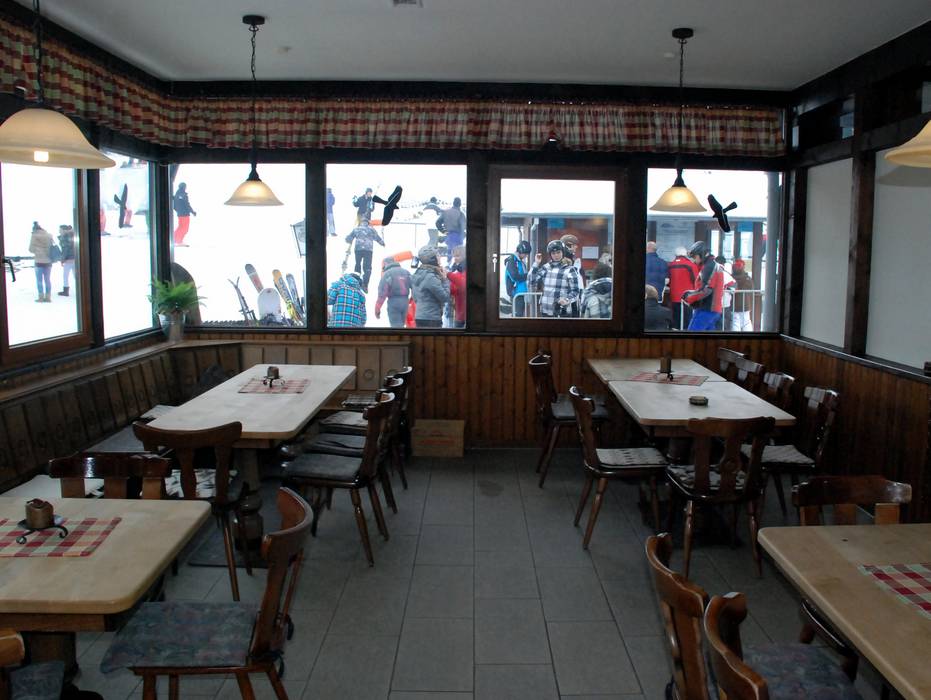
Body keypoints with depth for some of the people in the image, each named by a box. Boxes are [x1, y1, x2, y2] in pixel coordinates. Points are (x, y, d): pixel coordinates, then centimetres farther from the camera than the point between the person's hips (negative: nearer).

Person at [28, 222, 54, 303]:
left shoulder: (34, 236, -6)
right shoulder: (49, 235, 4)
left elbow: (31, 249, -5)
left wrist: (37, 251, 14)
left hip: (39, 261, -3)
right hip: (48, 261, 3)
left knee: (39, 280, 4)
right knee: (47, 279, 8)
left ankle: (41, 297, 1)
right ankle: (48, 296, 7)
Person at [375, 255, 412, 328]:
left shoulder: (387, 274, -6)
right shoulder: (406, 272, 11)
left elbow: (382, 293, -12)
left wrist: (377, 309, -8)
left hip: (393, 301, -5)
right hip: (405, 302, 5)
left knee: (396, 326, -5)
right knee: (400, 325, 19)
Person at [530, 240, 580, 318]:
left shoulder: (569, 270, -4)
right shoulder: (545, 268, 9)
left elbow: (575, 291, -6)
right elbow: (532, 282, 3)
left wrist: (567, 300, -26)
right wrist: (536, 264, -1)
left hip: (562, 311, -4)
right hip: (546, 310, 5)